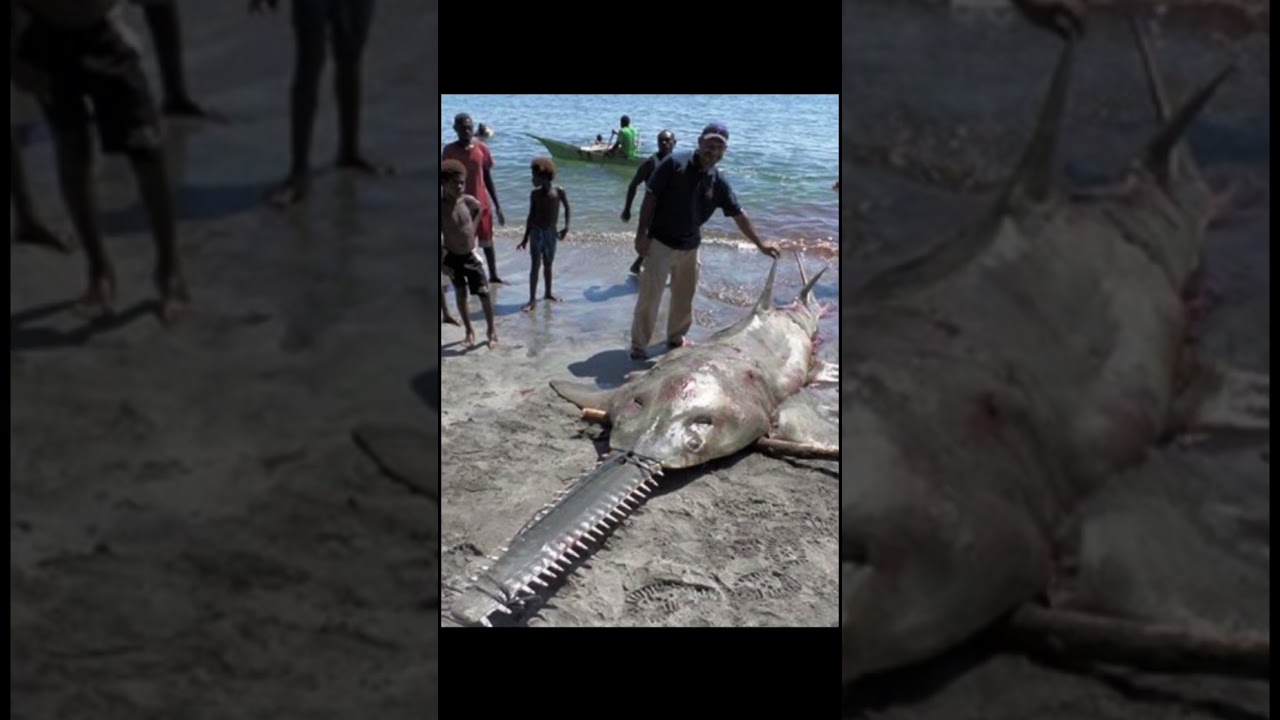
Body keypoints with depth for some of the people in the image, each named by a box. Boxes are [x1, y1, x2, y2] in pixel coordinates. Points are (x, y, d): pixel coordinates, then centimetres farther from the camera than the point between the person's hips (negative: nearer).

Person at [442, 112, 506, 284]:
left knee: (488, 242, 12)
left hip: (482, 203, 2)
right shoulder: (449, 151, -7)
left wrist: (497, 205, 5)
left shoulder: (482, 148, -2)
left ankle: (494, 276, 24)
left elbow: (488, 178, 5)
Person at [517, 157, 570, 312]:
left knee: (548, 264, 15)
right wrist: (525, 238, 2)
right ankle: (532, 299, -4)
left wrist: (566, 226, 3)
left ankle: (548, 293, 31)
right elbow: (531, 215, 2)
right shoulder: (535, 194, -5)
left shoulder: (559, 191, -6)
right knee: (535, 265, -4)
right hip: (536, 232, -1)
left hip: (551, 232, 1)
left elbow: (567, 207, 10)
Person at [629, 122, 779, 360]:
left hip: (690, 246, 5)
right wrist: (641, 234, -15)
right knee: (650, 296, -1)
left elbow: (738, 214, 9)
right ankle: (638, 345, 9)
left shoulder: (718, 182, 1)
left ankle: (676, 337, 34)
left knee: (684, 296, 15)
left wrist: (760, 244, 11)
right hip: (660, 242, -5)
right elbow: (650, 197, -11)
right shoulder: (674, 163, -12)